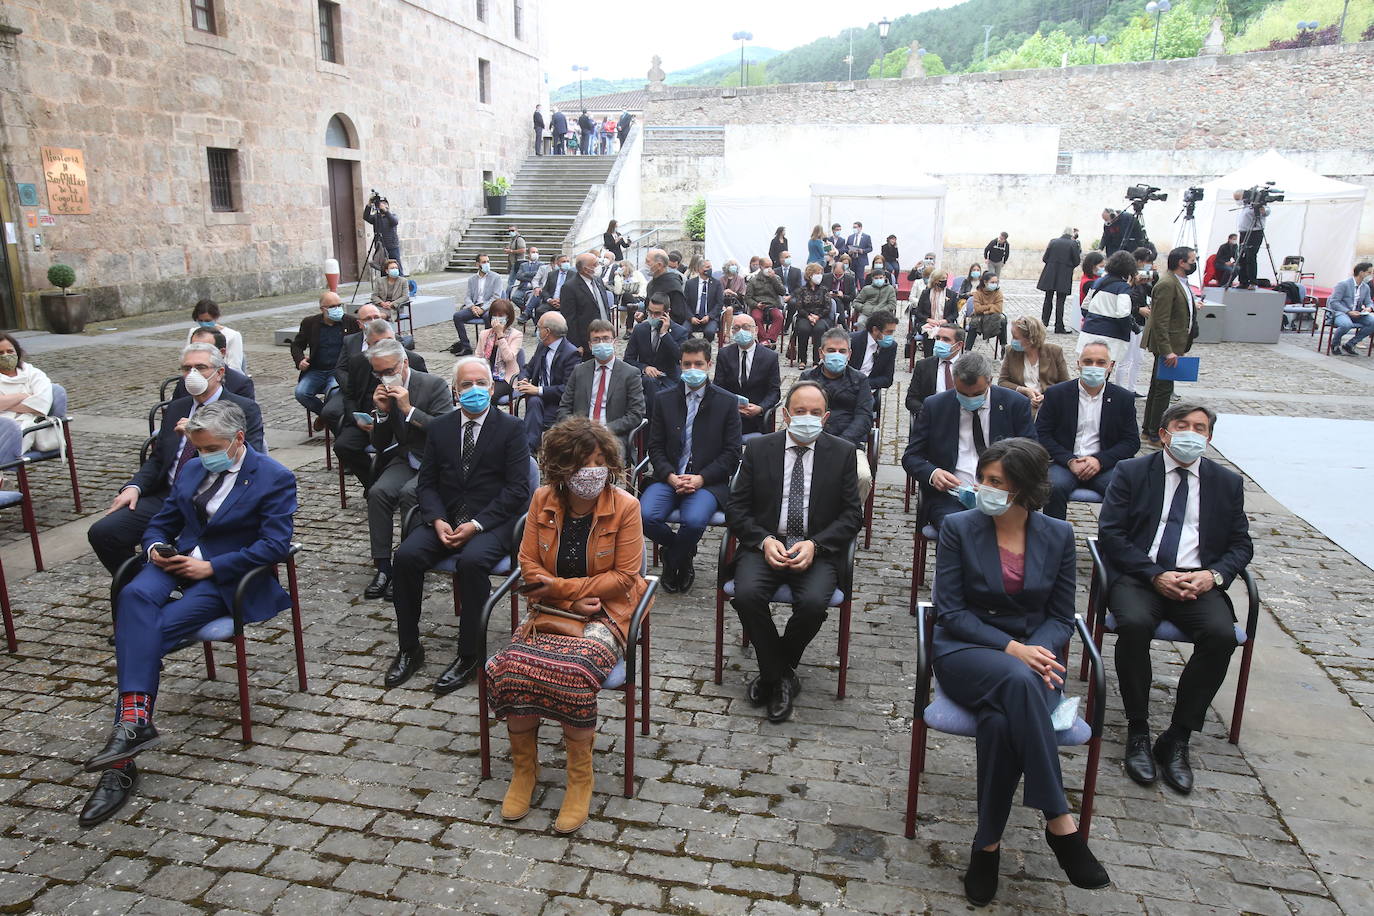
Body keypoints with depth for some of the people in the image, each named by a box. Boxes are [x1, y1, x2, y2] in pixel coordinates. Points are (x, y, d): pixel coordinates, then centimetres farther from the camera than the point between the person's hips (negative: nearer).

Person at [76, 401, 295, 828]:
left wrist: (211, 567, -17)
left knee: (154, 631, -27)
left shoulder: (275, 479, -6)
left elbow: (275, 545, -14)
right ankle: (134, 716, -37)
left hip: (228, 578, -5)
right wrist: (155, 548, 0)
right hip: (178, 563, 5)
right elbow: (162, 522, 24)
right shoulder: (193, 469, 15)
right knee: (134, 596, -29)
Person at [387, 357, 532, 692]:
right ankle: (409, 649, -5)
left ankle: (468, 657, -19)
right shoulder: (439, 427, 11)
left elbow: (517, 488, -8)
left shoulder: (510, 428, -2)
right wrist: (437, 520, -10)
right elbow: (426, 482, 10)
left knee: (471, 561, -33)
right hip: (445, 519, 4)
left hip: (492, 521, -4)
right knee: (406, 555, -21)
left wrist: (476, 524, -16)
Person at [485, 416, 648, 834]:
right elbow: (529, 565, 3)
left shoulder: (624, 507, -9)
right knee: (513, 666, -24)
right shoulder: (543, 501, 1)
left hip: (603, 614, -3)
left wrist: (561, 585, -12)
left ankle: (580, 778, -6)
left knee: (573, 673, -31)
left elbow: (624, 576, -9)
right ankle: (524, 767, 1)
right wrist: (571, 599, -11)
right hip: (549, 610, 4)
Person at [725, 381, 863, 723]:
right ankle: (782, 677, -5)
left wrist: (815, 545, -12)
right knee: (747, 595, -29)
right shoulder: (758, 449, 7)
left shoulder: (842, 452, 6)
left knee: (813, 603, -30)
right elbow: (736, 506, 5)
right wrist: (764, 540, -13)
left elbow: (852, 514, 3)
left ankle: (773, 673, -1)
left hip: (817, 549, 0)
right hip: (764, 544, 1)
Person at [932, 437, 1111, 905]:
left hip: (1032, 654, 2)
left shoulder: (1058, 536, 4)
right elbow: (950, 611, -5)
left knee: (1001, 720, -35)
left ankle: (988, 844, -20)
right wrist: (1010, 648, -18)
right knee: (1017, 681, -38)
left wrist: (1037, 651, -16)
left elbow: (1062, 618, 7)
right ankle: (1060, 822, -30)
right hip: (966, 652, -1)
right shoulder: (958, 528, -3)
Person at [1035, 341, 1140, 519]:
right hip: (1065, 463, -1)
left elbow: (1132, 441, 8)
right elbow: (1041, 434, 2)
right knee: (1055, 487, -33)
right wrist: (1070, 461, -12)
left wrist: (1100, 460, -10)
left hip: (1104, 465, 1)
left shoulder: (1124, 398, 10)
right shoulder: (1056, 394, 6)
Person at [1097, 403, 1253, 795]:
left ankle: (1177, 739, -14)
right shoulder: (1131, 472, 7)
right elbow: (1110, 533, -2)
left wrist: (1214, 575, -8)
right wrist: (1156, 575, -13)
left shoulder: (1228, 483, 16)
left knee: (1221, 635, -28)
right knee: (1134, 624, -33)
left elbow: (1241, 544, 14)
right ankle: (1138, 732, -14)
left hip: (1198, 582, 2)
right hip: (1139, 576, -2)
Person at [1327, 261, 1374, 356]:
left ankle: (1350, 345, -6)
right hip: (1340, 312, -7)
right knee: (1347, 324, -40)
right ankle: (1335, 344, -8)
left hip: (1355, 314, 7)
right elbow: (1333, 302, -13)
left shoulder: (1366, 287, 12)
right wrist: (1348, 311, -22)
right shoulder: (1343, 284, -9)